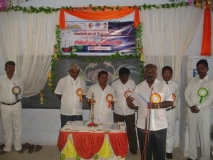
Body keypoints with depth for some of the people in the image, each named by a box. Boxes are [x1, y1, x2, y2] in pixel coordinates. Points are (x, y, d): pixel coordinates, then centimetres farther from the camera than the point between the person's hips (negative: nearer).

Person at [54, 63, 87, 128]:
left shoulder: (82, 81, 5)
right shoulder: (63, 81, -4)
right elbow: (58, 93, 4)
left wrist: (80, 98, 0)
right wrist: (65, 101, 4)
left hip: (78, 112, 3)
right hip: (66, 112, -2)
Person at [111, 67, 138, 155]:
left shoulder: (132, 83, -4)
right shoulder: (114, 84, -7)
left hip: (130, 112, 0)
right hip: (118, 112, 0)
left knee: (131, 131, 9)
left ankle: (133, 149, 25)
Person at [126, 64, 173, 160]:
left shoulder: (163, 86, -1)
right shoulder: (139, 87, 2)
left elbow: (170, 102, -2)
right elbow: (134, 105, 2)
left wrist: (158, 105, -19)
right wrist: (129, 102, -21)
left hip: (160, 126, 0)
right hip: (143, 126, 1)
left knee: (160, 152, 13)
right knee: (145, 152, 14)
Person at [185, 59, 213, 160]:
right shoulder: (193, 80, 9)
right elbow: (186, 94, 5)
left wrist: (198, 107, -15)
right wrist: (191, 105, -10)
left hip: (204, 110, -4)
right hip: (191, 109, 4)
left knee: (204, 134, 0)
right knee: (192, 133, 9)